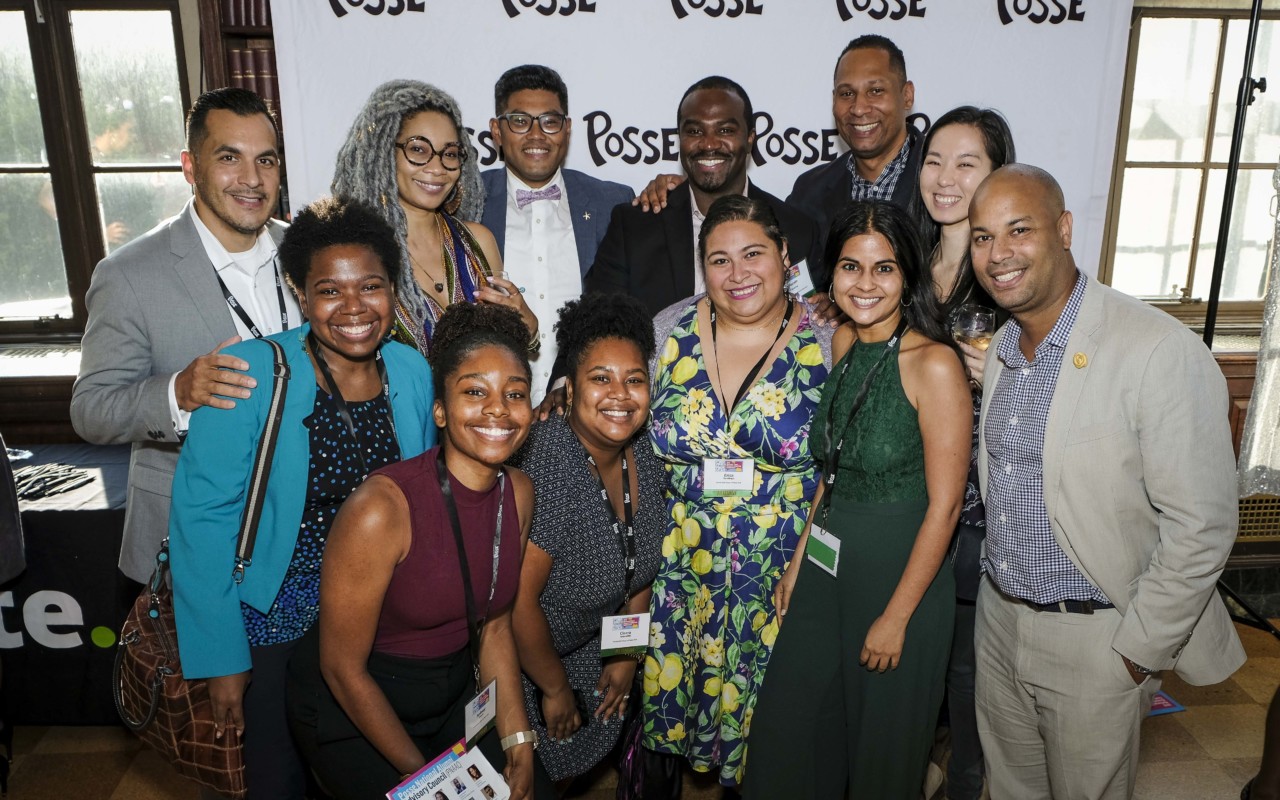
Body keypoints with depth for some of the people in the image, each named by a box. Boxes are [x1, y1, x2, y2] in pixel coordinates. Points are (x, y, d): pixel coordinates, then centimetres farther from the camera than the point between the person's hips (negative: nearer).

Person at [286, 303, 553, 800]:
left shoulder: (518, 494, -8)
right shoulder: (381, 510, -27)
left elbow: (494, 626, 2)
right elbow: (343, 669, -18)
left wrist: (518, 745, -4)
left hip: (454, 694, 5)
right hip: (352, 712, -5)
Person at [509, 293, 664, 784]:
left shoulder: (643, 453, -9)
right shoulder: (549, 460, -32)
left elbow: (640, 561, 5)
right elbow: (519, 601, -29)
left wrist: (627, 657, 7)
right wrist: (556, 689, -15)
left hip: (588, 649, 6)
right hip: (518, 656, -6)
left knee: (576, 761, 24)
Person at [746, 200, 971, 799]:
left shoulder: (933, 363, -18)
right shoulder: (843, 342, 2)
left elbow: (944, 505, -17)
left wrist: (896, 617, -13)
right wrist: (799, 561, 8)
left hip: (898, 575, -6)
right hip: (826, 569, 6)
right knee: (788, 736, 17)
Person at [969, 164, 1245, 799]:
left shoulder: (1163, 353, -22)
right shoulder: (1000, 349, 3)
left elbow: (1200, 528, -20)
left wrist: (1138, 652, -14)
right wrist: (999, 589, 11)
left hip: (1096, 638, -6)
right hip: (999, 614, 6)